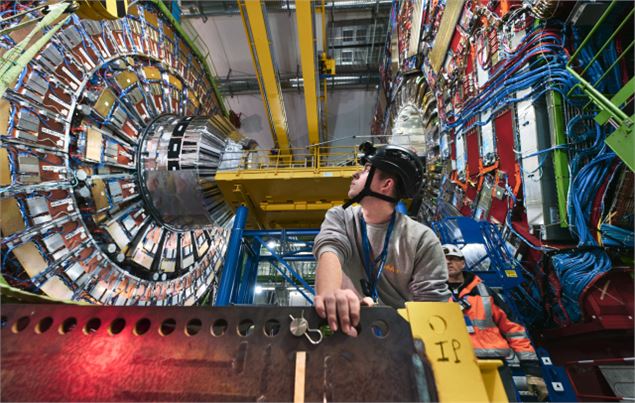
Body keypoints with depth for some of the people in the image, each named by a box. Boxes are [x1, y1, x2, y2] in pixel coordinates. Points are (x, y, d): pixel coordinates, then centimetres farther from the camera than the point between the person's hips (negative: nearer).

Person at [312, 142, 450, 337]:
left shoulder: (422, 239, -7)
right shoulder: (340, 217, -1)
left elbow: (433, 303, -8)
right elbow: (329, 250, -20)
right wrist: (328, 293, -40)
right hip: (347, 328, 1)